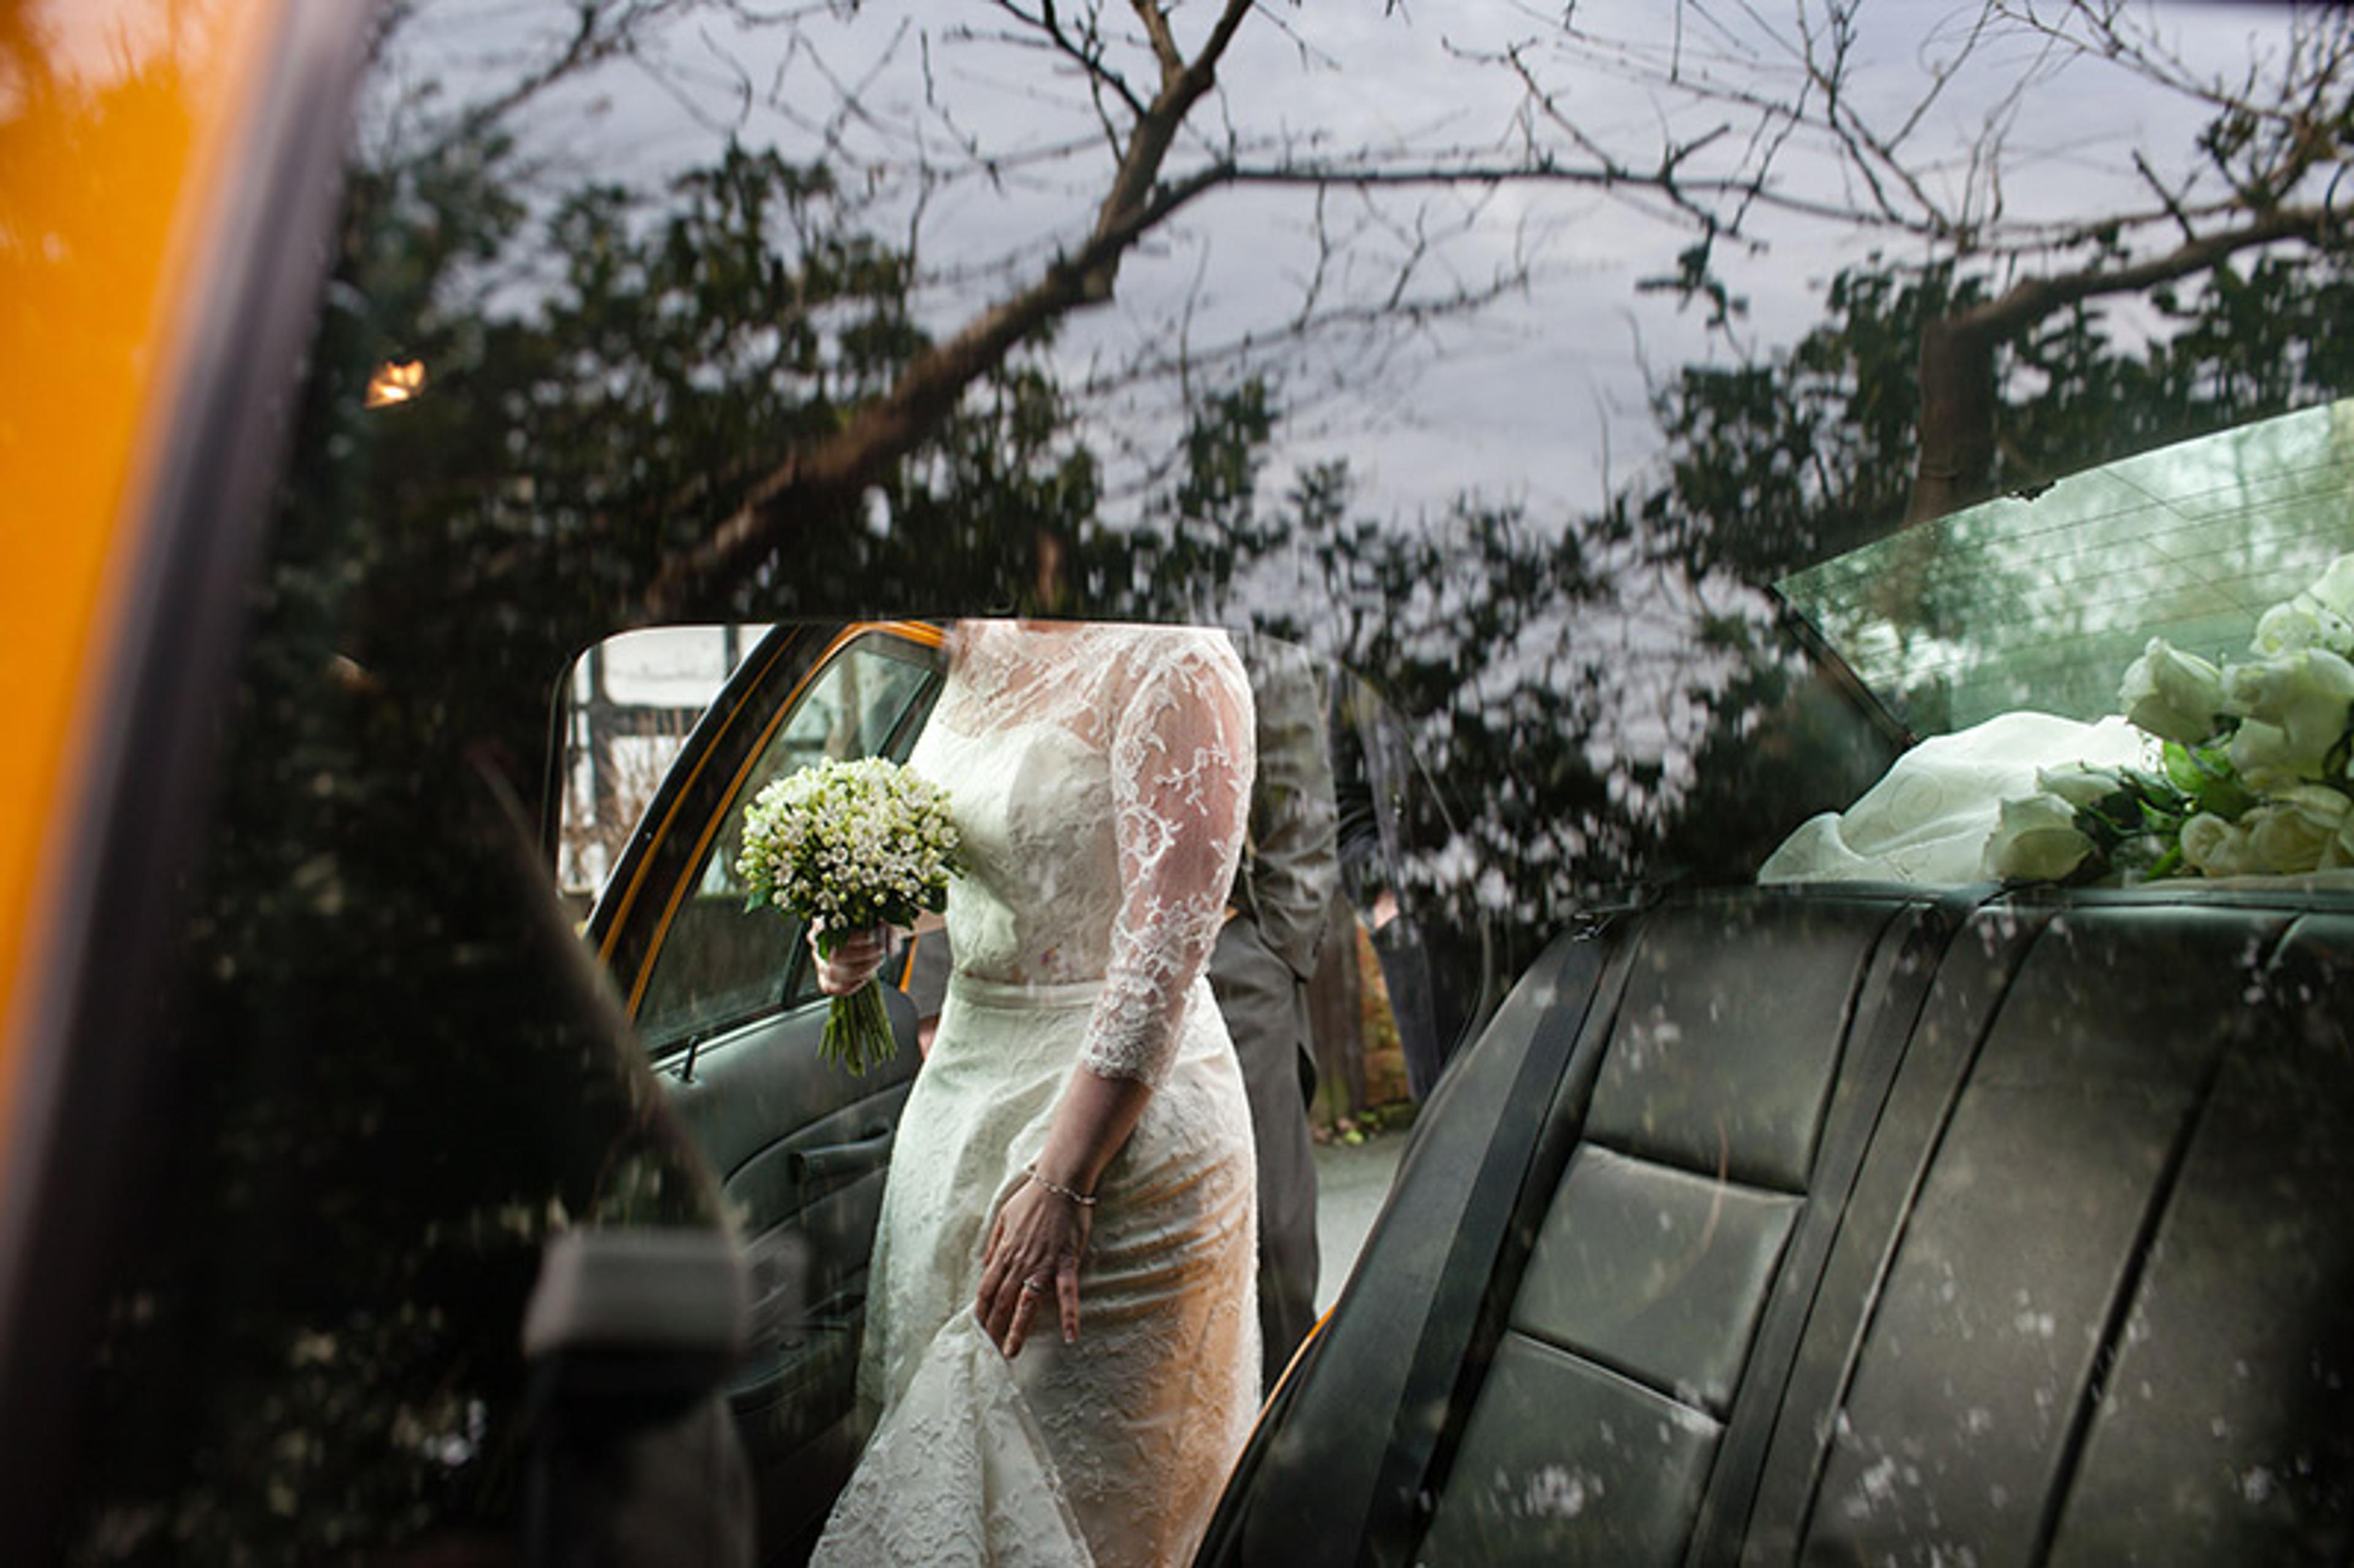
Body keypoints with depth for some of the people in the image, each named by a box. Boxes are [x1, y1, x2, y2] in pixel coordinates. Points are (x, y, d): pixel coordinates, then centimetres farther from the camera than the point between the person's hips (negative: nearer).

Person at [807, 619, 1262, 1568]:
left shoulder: (1168, 659, -17)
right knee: (942, 1416, 17)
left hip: (1117, 1115, -8)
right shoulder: (976, 644, 7)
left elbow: (1166, 947, -23)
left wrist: (1063, 1182, -25)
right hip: (963, 1078, 8)